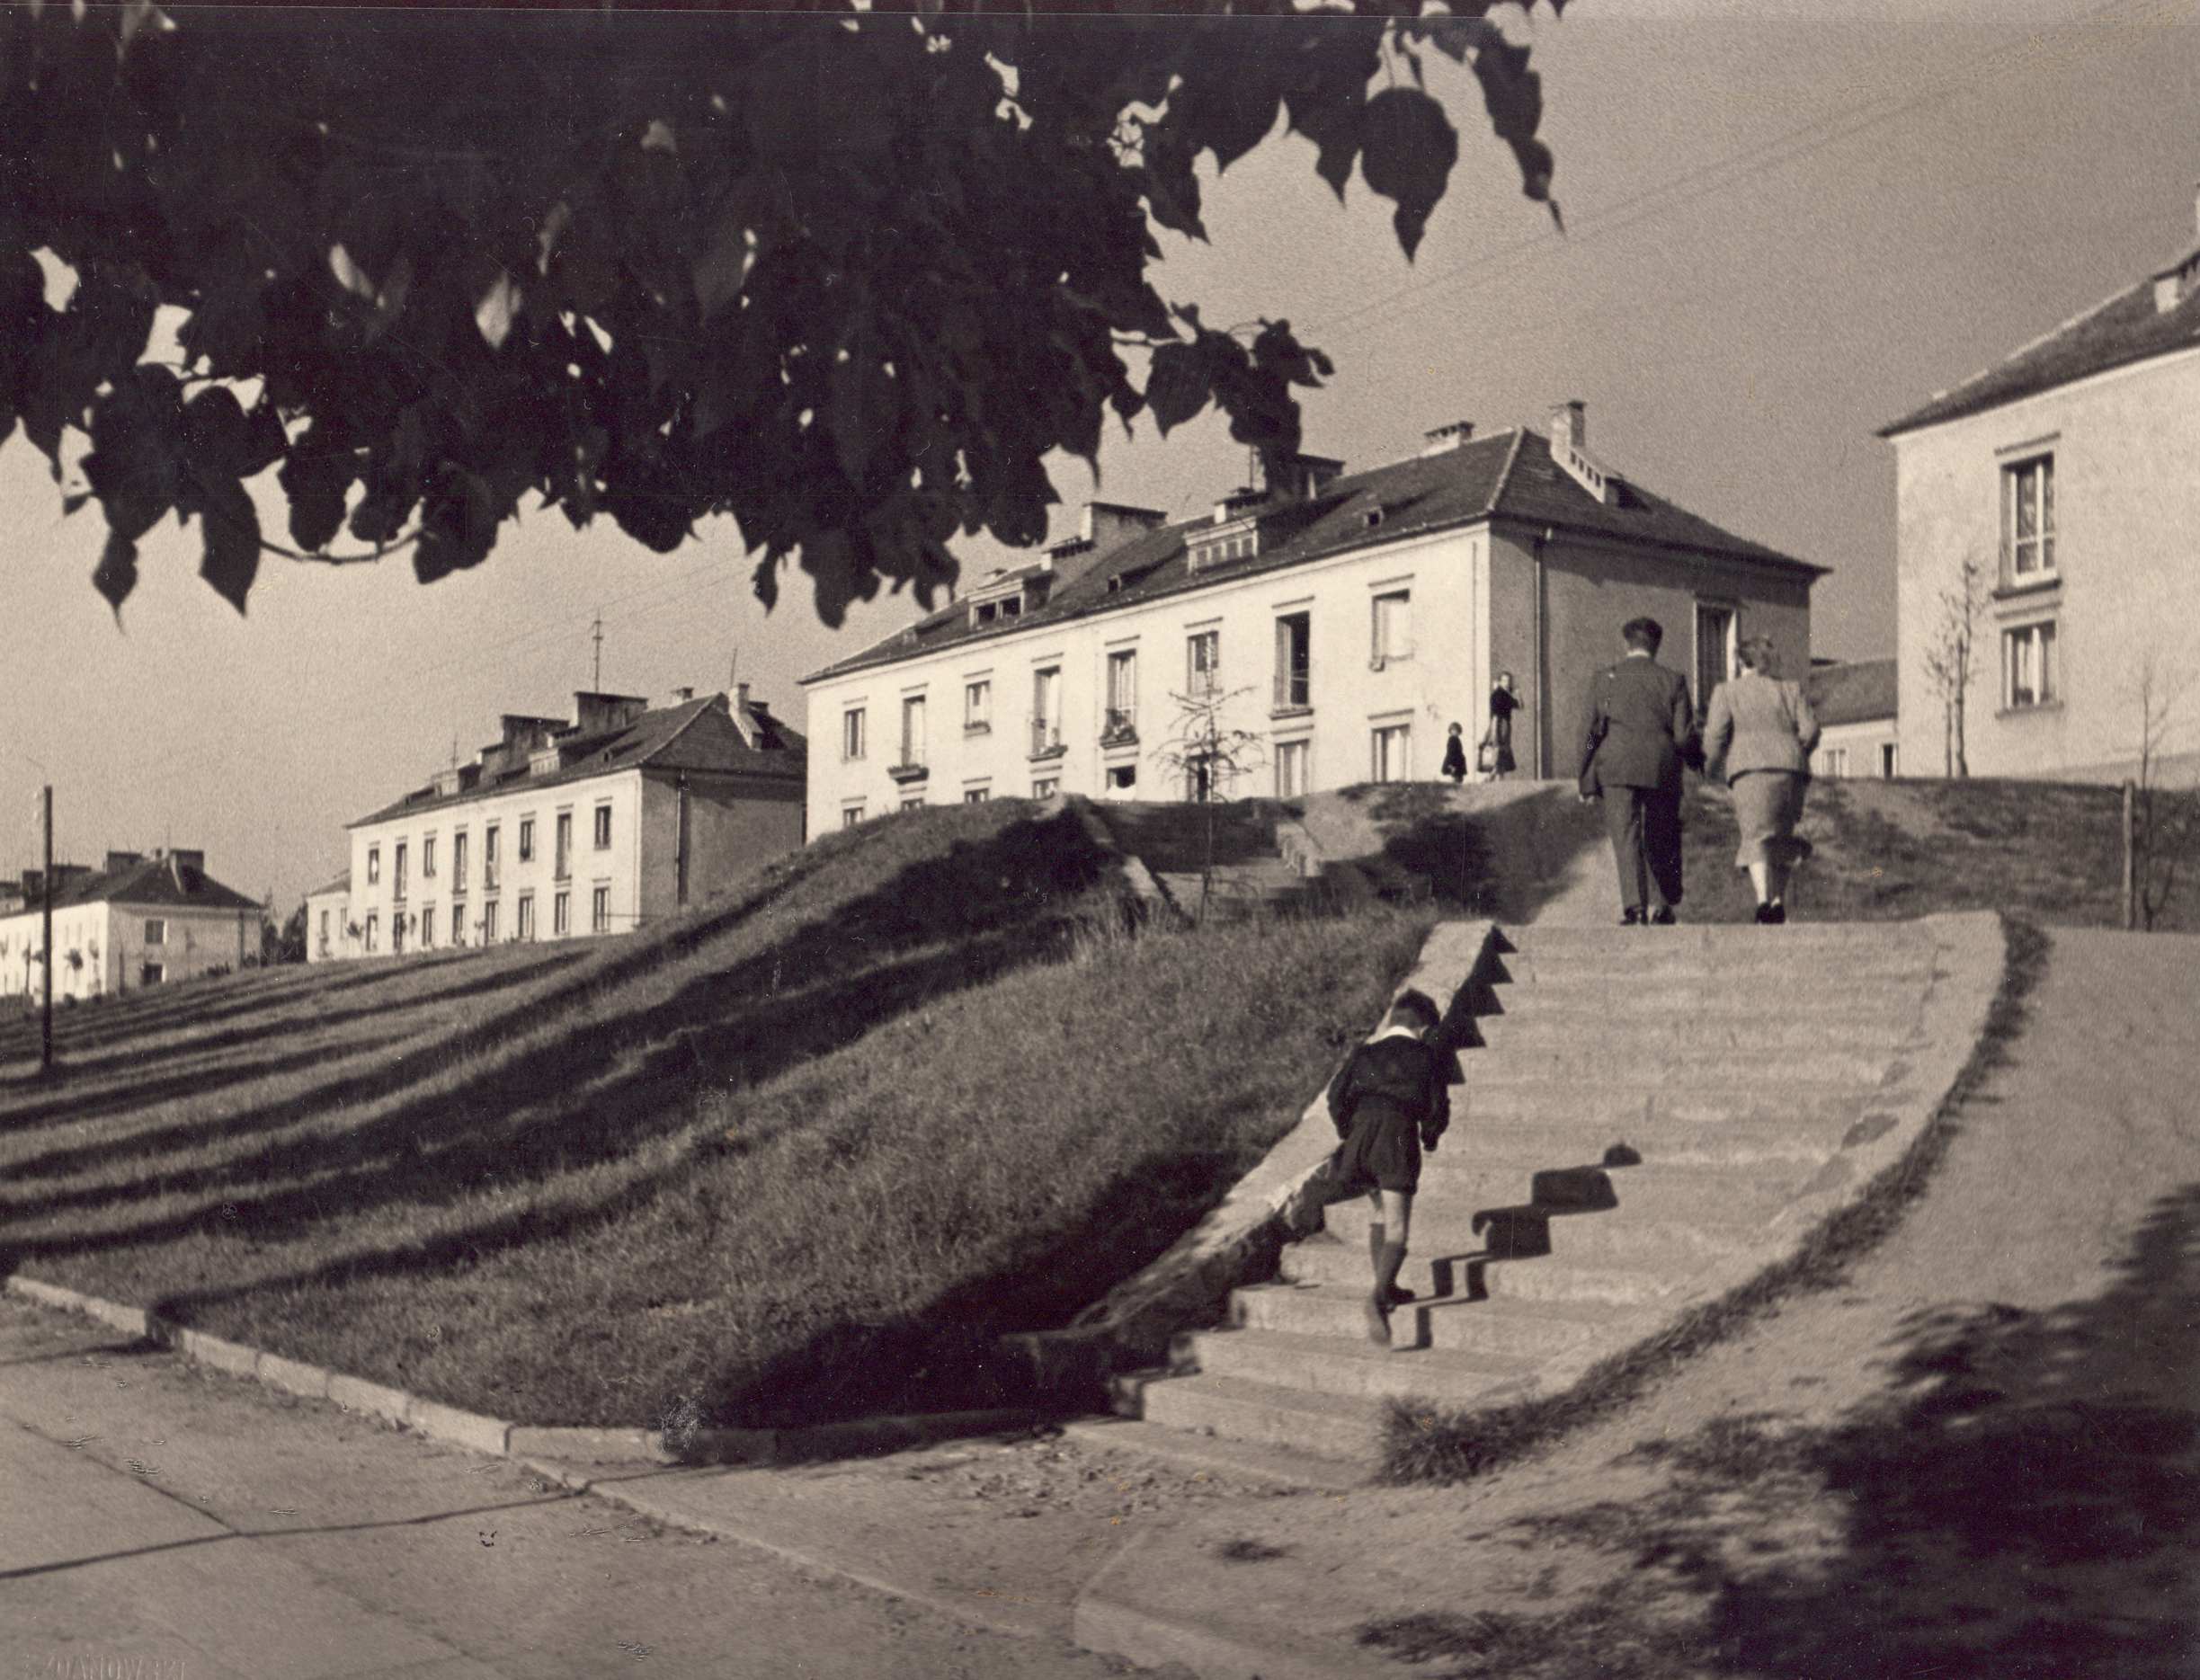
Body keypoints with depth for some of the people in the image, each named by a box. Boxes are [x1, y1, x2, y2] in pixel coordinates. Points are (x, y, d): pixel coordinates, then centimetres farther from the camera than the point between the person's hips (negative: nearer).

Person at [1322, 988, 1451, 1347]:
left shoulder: (1365, 1053, 16)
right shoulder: (1427, 1057, 8)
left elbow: (1337, 1094, 8)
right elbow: (1437, 1105, 4)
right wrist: (1429, 1136, 23)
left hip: (1361, 1133, 4)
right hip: (1399, 1135, -4)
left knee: (1378, 1214, 24)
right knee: (1396, 1227, -5)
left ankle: (1387, 1287, 26)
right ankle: (1379, 1294, -25)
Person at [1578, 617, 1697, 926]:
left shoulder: (1605, 679, 3)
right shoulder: (1672, 681, 3)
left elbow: (1592, 731, 1)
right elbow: (1684, 736, -1)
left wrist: (1587, 782, 4)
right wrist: (1695, 761, 20)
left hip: (1616, 769, -1)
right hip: (1662, 769, 1)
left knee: (1626, 839, -4)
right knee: (1661, 840, 15)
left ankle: (1634, 907, -17)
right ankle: (1661, 906, 17)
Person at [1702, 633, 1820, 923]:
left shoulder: (1727, 691, 12)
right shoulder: (1792, 689, 19)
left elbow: (1716, 733, 0)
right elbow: (1810, 729, 6)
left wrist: (1711, 766, 16)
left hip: (1751, 769, -3)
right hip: (1792, 770, 3)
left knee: (1756, 836, -10)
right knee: (1782, 837, 17)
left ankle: (1764, 899, -32)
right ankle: (1779, 898, 3)